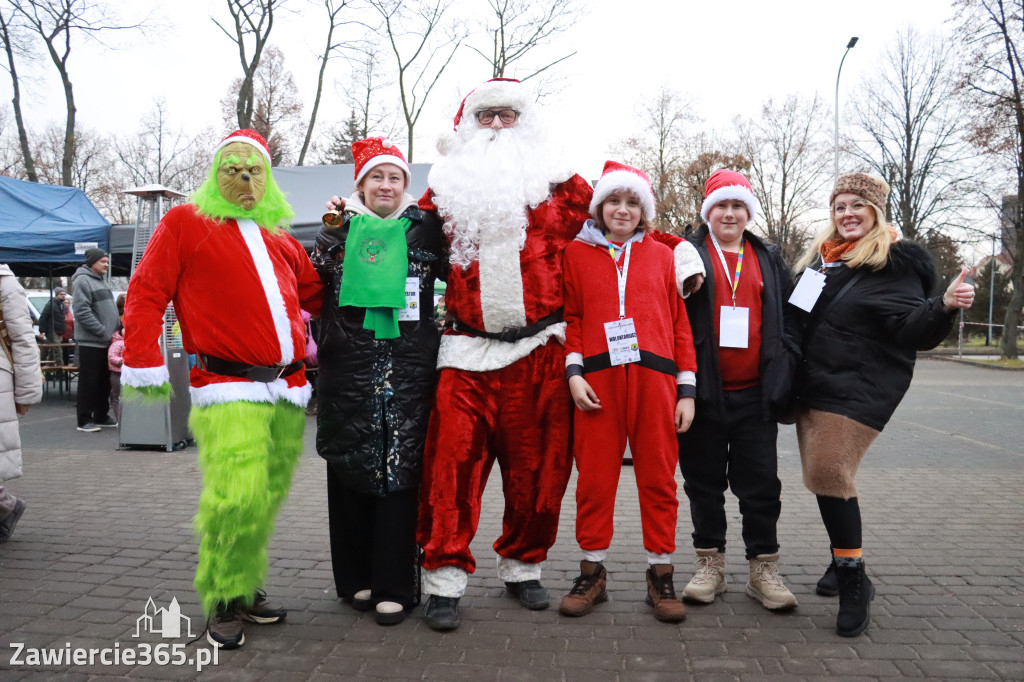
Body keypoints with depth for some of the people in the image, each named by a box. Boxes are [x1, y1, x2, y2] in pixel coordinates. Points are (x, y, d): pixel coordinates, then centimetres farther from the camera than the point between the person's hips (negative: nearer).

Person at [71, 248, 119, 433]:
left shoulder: (100, 281, 19)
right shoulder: (82, 281, -10)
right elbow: (82, 312, -18)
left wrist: (118, 329, 12)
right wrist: (102, 331, -19)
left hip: (106, 342, 9)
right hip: (90, 342, -9)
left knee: (104, 382, 13)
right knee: (88, 383, -3)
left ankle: (101, 416, 22)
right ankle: (84, 420, 4)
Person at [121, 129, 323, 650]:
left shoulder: (279, 239, 20)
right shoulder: (185, 222, 5)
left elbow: (316, 295, 27)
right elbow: (145, 294, 1)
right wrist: (144, 365, -7)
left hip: (288, 389, 6)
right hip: (229, 390, -5)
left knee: (267, 500, 9)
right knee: (236, 497, -16)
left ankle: (245, 588, 26)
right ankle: (223, 604, 5)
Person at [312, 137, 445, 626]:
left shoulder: (424, 227, 12)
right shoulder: (339, 228, 13)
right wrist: (330, 234, -4)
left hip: (409, 364, -1)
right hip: (349, 362, 1)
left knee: (400, 469, -4)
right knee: (350, 468, 5)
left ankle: (394, 587, 5)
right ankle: (357, 579, 19)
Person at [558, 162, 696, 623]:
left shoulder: (662, 255, 14)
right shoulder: (577, 253, 12)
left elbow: (679, 321, 11)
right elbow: (571, 316, 9)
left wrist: (687, 388, 5)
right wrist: (573, 370, -5)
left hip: (654, 378, 1)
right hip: (597, 380, -1)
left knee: (658, 477, 4)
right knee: (595, 477, 3)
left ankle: (661, 575, 18)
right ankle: (592, 574, 18)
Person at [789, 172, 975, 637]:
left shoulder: (895, 264, -6)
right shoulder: (821, 257, 14)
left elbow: (913, 330, -16)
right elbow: (798, 316, 25)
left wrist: (945, 307, -33)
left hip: (859, 388, -7)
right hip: (812, 385, 7)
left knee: (829, 474, -13)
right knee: (821, 476, 10)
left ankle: (854, 581, 0)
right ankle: (843, 560, 29)